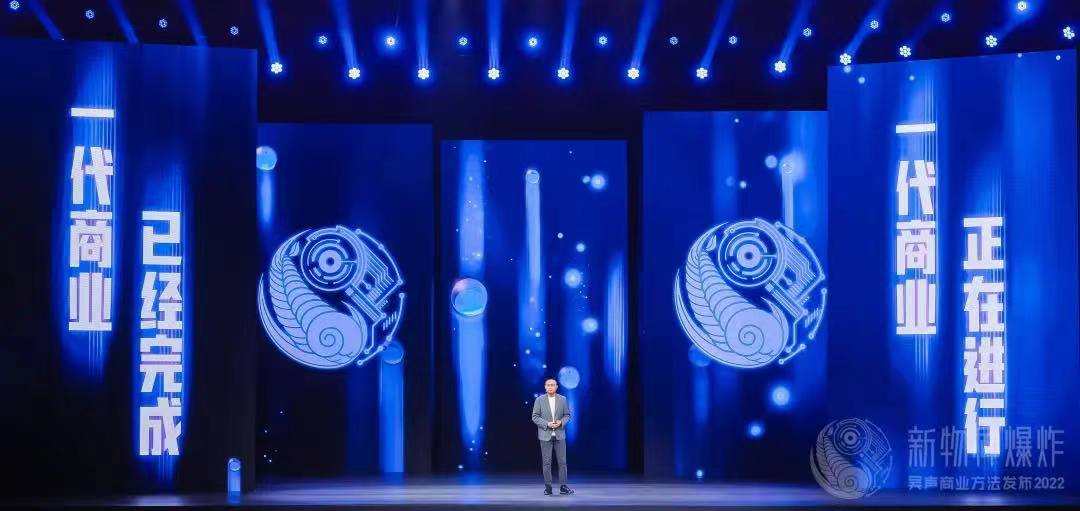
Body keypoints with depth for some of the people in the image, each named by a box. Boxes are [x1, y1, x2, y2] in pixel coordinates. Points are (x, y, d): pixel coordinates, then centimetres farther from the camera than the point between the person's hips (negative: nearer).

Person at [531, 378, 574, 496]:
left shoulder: (562, 399, 5)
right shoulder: (539, 400, 1)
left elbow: (567, 415, 9)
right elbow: (535, 417, -1)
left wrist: (561, 422, -11)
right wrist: (547, 424, -14)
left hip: (560, 435, 1)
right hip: (545, 435, -1)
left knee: (562, 462, 0)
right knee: (546, 463, 1)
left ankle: (563, 487, 4)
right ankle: (548, 487, 7)